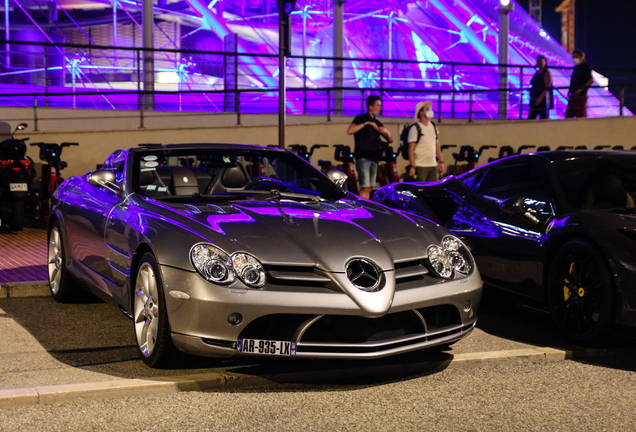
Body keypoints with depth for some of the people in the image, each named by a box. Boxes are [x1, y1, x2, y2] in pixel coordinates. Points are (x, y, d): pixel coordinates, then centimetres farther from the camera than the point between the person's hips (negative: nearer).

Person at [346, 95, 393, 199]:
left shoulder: (377, 123, 20)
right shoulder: (361, 118, 1)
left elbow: (390, 140, 19)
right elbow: (349, 131, -17)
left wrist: (386, 132, -2)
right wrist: (366, 123, -18)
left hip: (374, 158, 7)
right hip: (363, 157, -7)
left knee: (369, 189, 5)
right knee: (365, 188, -16)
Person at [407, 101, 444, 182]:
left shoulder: (433, 127, 13)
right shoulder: (415, 129, -7)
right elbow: (411, 149, -10)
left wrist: (441, 162, 16)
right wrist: (412, 167, -16)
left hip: (433, 166, 7)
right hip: (420, 166, -6)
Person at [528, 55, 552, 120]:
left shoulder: (547, 73, -4)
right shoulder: (536, 73, 18)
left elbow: (547, 88, -15)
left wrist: (540, 98, -24)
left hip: (542, 100, -8)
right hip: (534, 101, 8)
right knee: (530, 118, 2)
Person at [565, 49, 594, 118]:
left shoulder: (586, 67, -8)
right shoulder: (576, 67, 16)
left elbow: (591, 81, -17)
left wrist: (580, 89, -20)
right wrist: (569, 90, 11)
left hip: (581, 95, -9)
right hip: (573, 96, 9)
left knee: (580, 116, -5)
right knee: (568, 115, 7)